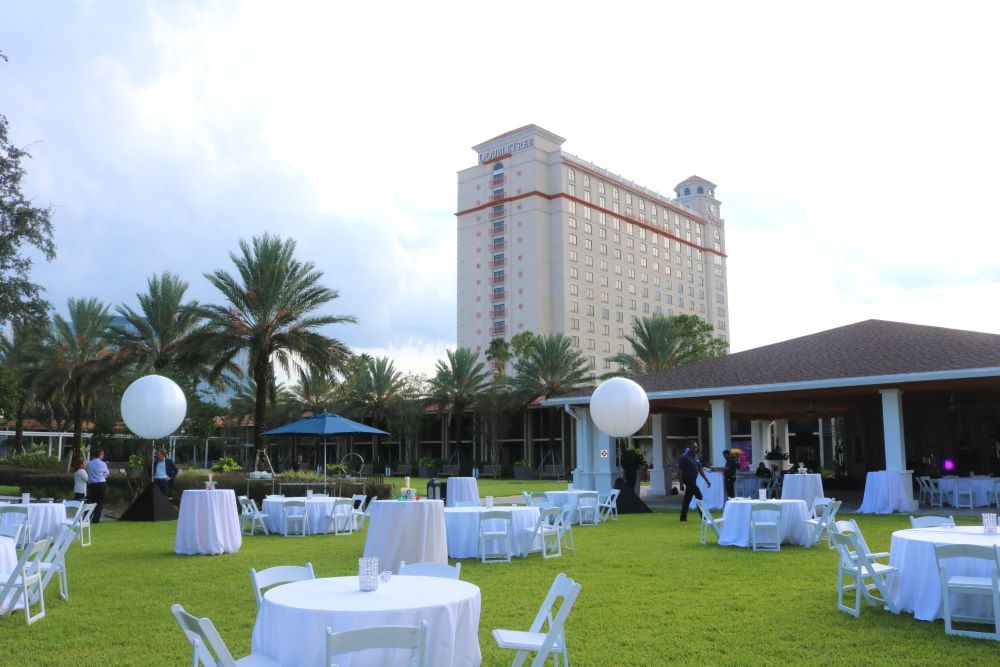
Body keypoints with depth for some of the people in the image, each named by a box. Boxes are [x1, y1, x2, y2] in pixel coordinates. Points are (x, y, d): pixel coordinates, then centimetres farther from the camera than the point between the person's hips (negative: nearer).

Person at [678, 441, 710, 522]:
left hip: (693, 481, 8)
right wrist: (681, 483, -17)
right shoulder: (685, 458, -11)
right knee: (699, 497, -9)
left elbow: (701, 470, 16)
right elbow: (680, 471, -13)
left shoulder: (696, 458, 13)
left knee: (687, 499, 11)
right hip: (688, 480, -8)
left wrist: (707, 480, 9)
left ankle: (683, 517, 18)